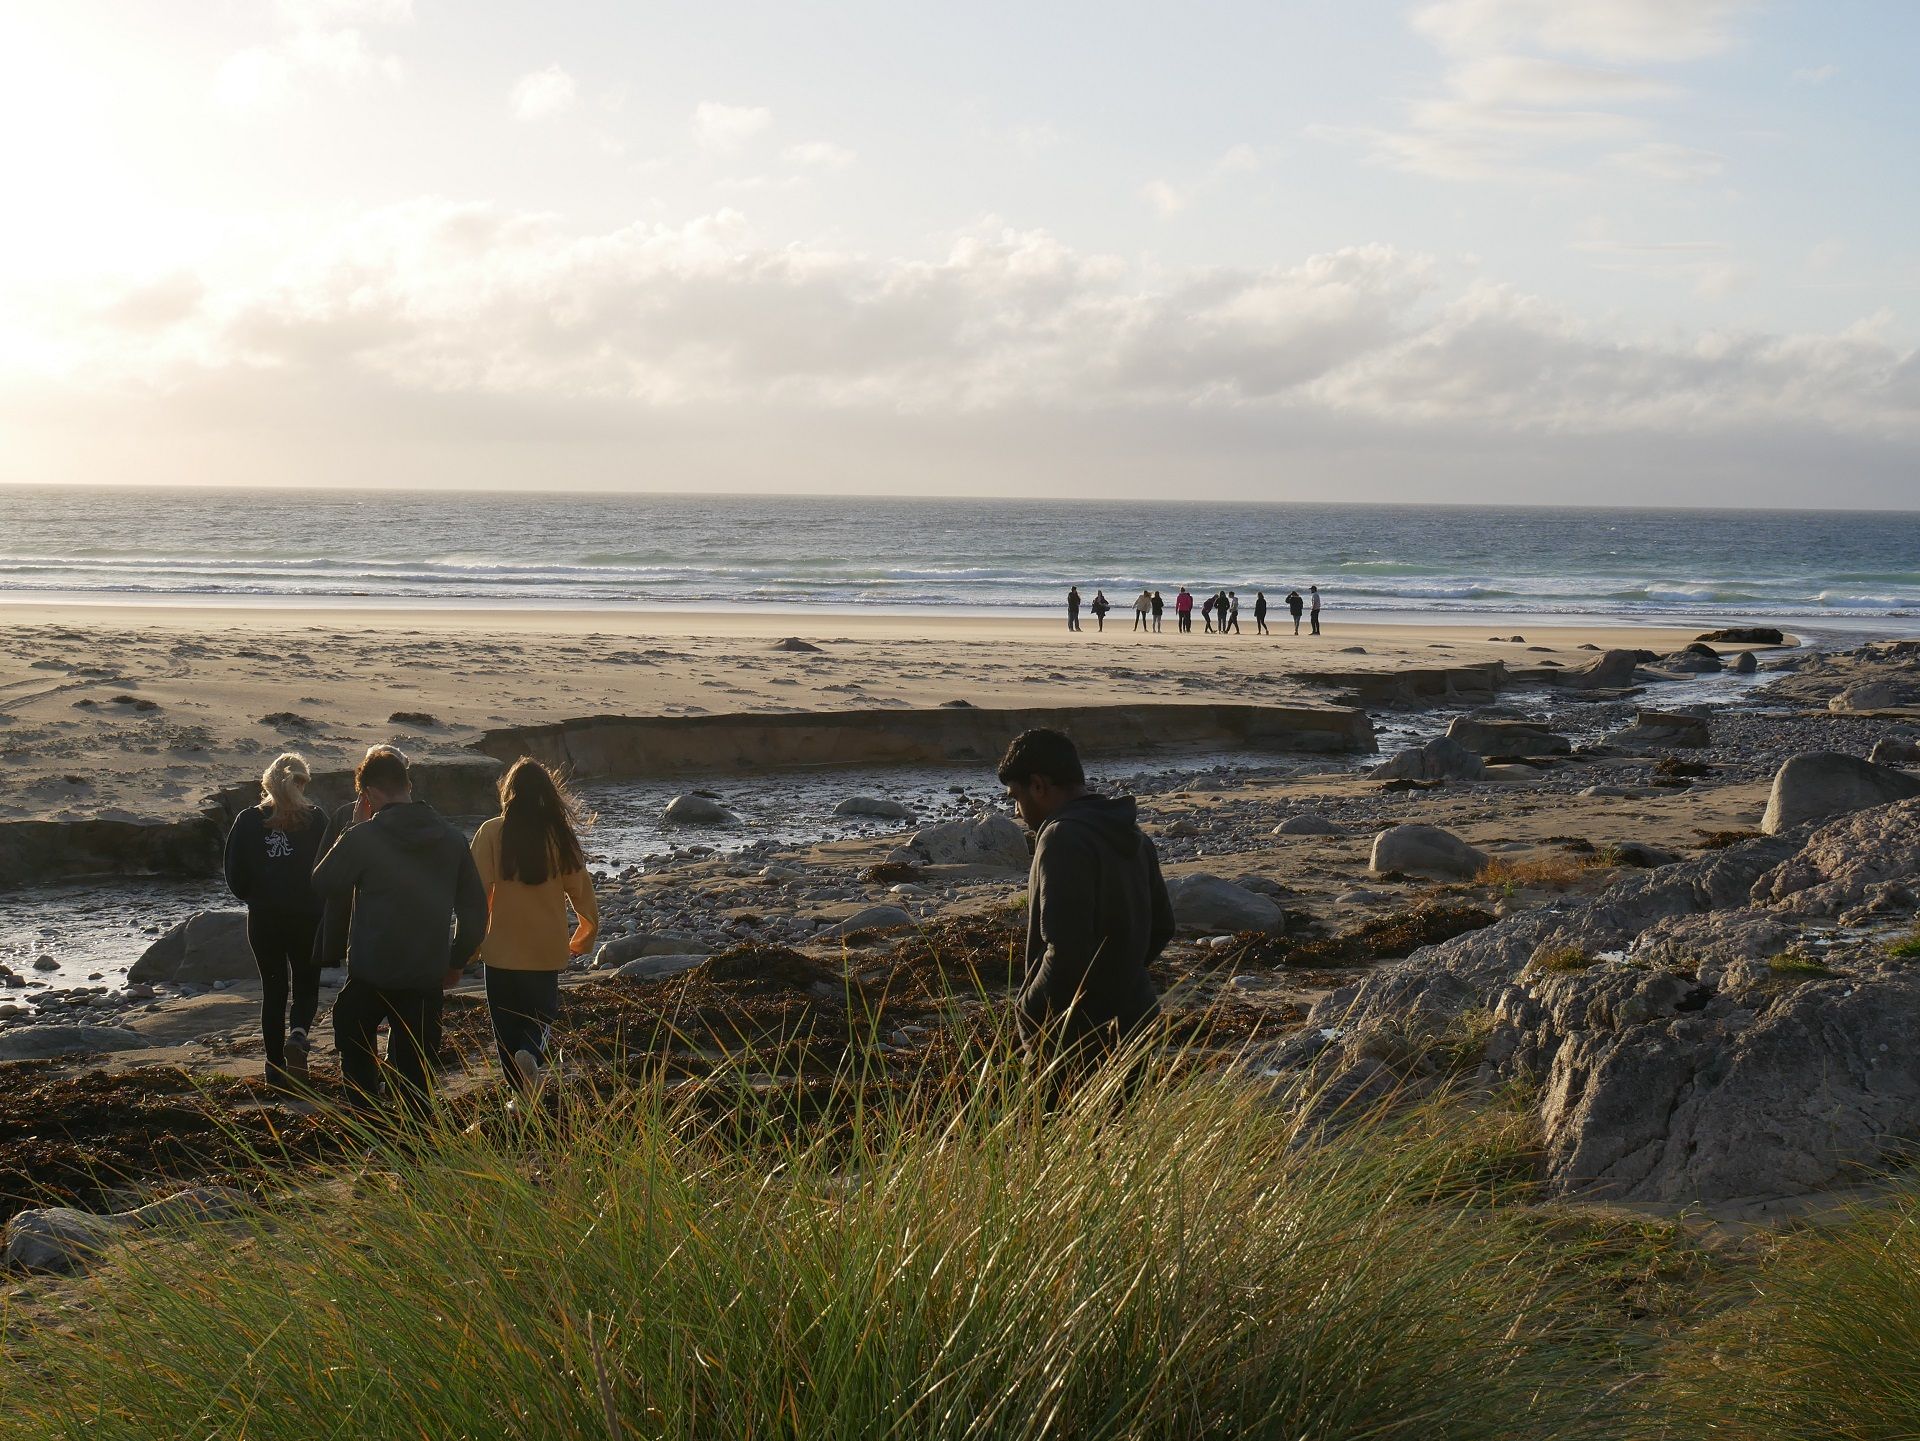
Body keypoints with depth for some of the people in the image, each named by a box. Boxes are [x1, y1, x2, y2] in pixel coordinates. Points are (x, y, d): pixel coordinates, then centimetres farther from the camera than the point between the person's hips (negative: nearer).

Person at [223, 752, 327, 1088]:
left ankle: (276, 1066, 13)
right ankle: (298, 1033, -19)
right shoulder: (315, 820, -8)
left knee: (273, 990, 13)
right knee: (306, 987, 12)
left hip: (263, 919, 1)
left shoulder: (248, 821, -3)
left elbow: (235, 876, -1)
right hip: (307, 919, -1)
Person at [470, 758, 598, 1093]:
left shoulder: (491, 833, -10)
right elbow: (580, 887, 2)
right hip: (547, 948, 1)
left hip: (501, 948, -1)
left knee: (507, 1025, 14)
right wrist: (587, 931, 18)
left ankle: (523, 1092, 13)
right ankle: (533, 1055, -14)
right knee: (542, 1014, 16)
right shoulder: (560, 835, -5)